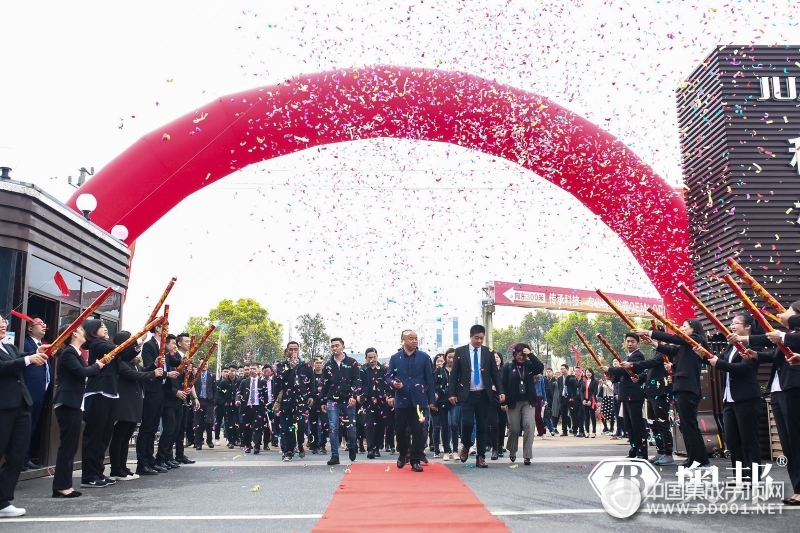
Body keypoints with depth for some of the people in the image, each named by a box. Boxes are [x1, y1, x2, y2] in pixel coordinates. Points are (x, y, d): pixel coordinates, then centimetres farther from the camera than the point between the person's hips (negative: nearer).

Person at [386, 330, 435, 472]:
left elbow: (429, 379, 3)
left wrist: (431, 400, 0)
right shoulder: (395, 358, 5)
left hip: (418, 399, -1)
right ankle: (403, 454, 32)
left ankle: (416, 460, 9)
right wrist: (393, 383, -19)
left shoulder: (424, 357, 3)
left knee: (418, 430, 0)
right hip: (401, 399, 1)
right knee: (400, 430, 8)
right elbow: (388, 377, 6)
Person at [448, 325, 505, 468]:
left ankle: (481, 457, 14)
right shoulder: (460, 351, 1)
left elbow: (495, 373, 7)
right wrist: (452, 393, -5)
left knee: (482, 427, 4)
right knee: (467, 423, -13)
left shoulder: (488, 352, 5)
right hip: (467, 395, -2)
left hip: (484, 395, 2)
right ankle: (465, 446, 17)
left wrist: (500, 391, -4)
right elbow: (454, 374, 2)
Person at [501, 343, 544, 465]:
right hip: (513, 402, -1)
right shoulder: (508, 366, -2)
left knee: (529, 426, -10)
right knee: (514, 428, 5)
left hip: (528, 402, 1)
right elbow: (503, 385, -4)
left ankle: (527, 456, -5)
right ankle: (512, 451, 31)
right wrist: (504, 402, -9)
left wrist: (531, 355, -16)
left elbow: (541, 368, -14)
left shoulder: (529, 365, 5)